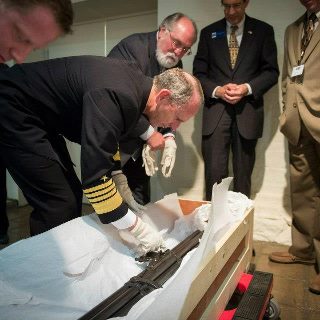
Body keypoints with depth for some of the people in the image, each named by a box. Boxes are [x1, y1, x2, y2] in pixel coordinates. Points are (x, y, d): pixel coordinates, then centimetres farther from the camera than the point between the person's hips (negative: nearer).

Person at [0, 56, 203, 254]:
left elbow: (105, 136, 11)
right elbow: (95, 177, -34)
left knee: (72, 193, 9)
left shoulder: (135, 80, -3)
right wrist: (139, 229, -26)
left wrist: (121, 186, 5)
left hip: (39, 117, 9)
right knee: (59, 205, -12)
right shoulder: (116, 97, -32)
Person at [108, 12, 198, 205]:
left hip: (137, 143, 7)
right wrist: (148, 133, -28)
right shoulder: (133, 46, -18)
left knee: (141, 201, 12)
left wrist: (168, 136, -13)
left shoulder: (175, 65, 4)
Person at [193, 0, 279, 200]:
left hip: (248, 111, 0)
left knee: (243, 174, 8)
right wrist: (217, 90, -11)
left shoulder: (263, 31, 9)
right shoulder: (209, 33, 11)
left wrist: (247, 88, -13)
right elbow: (199, 73, 8)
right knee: (214, 172, -3)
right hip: (216, 110, 0)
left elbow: (271, 71, 5)